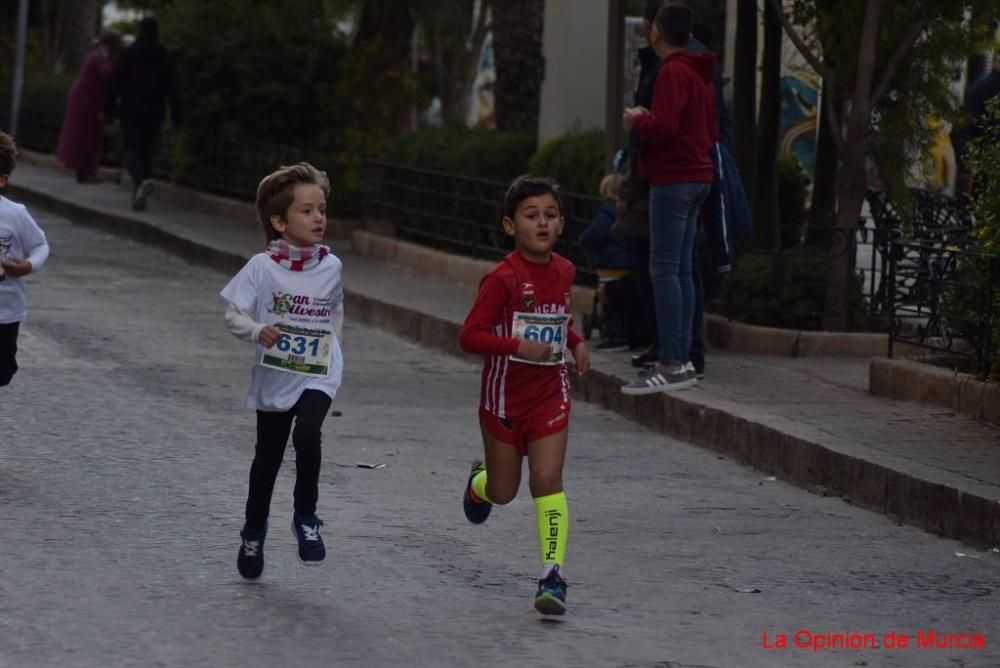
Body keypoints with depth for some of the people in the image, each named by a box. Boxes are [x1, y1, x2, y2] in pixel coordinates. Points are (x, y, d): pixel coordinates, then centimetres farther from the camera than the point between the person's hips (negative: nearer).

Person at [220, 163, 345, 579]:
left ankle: (306, 516, -7)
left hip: (318, 376, 0)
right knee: (267, 457, 14)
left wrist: (329, 346, 9)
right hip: (274, 377, 0)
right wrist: (258, 332, -27)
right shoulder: (262, 267, -11)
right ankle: (253, 533, 36)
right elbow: (233, 315, -9)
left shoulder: (331, 267, -1)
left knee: (307, 435, -27)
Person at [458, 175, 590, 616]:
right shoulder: (503, 278, -17)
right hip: (505, 393, -3)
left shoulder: (564, 272, 2)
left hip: (550, 393, 3)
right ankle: (479, 481, 49)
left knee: (548, 480, -11)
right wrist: (517, 345, -30)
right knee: (503, 491, 12)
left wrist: (576, 343, 4)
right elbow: (469, 336, -19)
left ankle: (553, 575, -11)